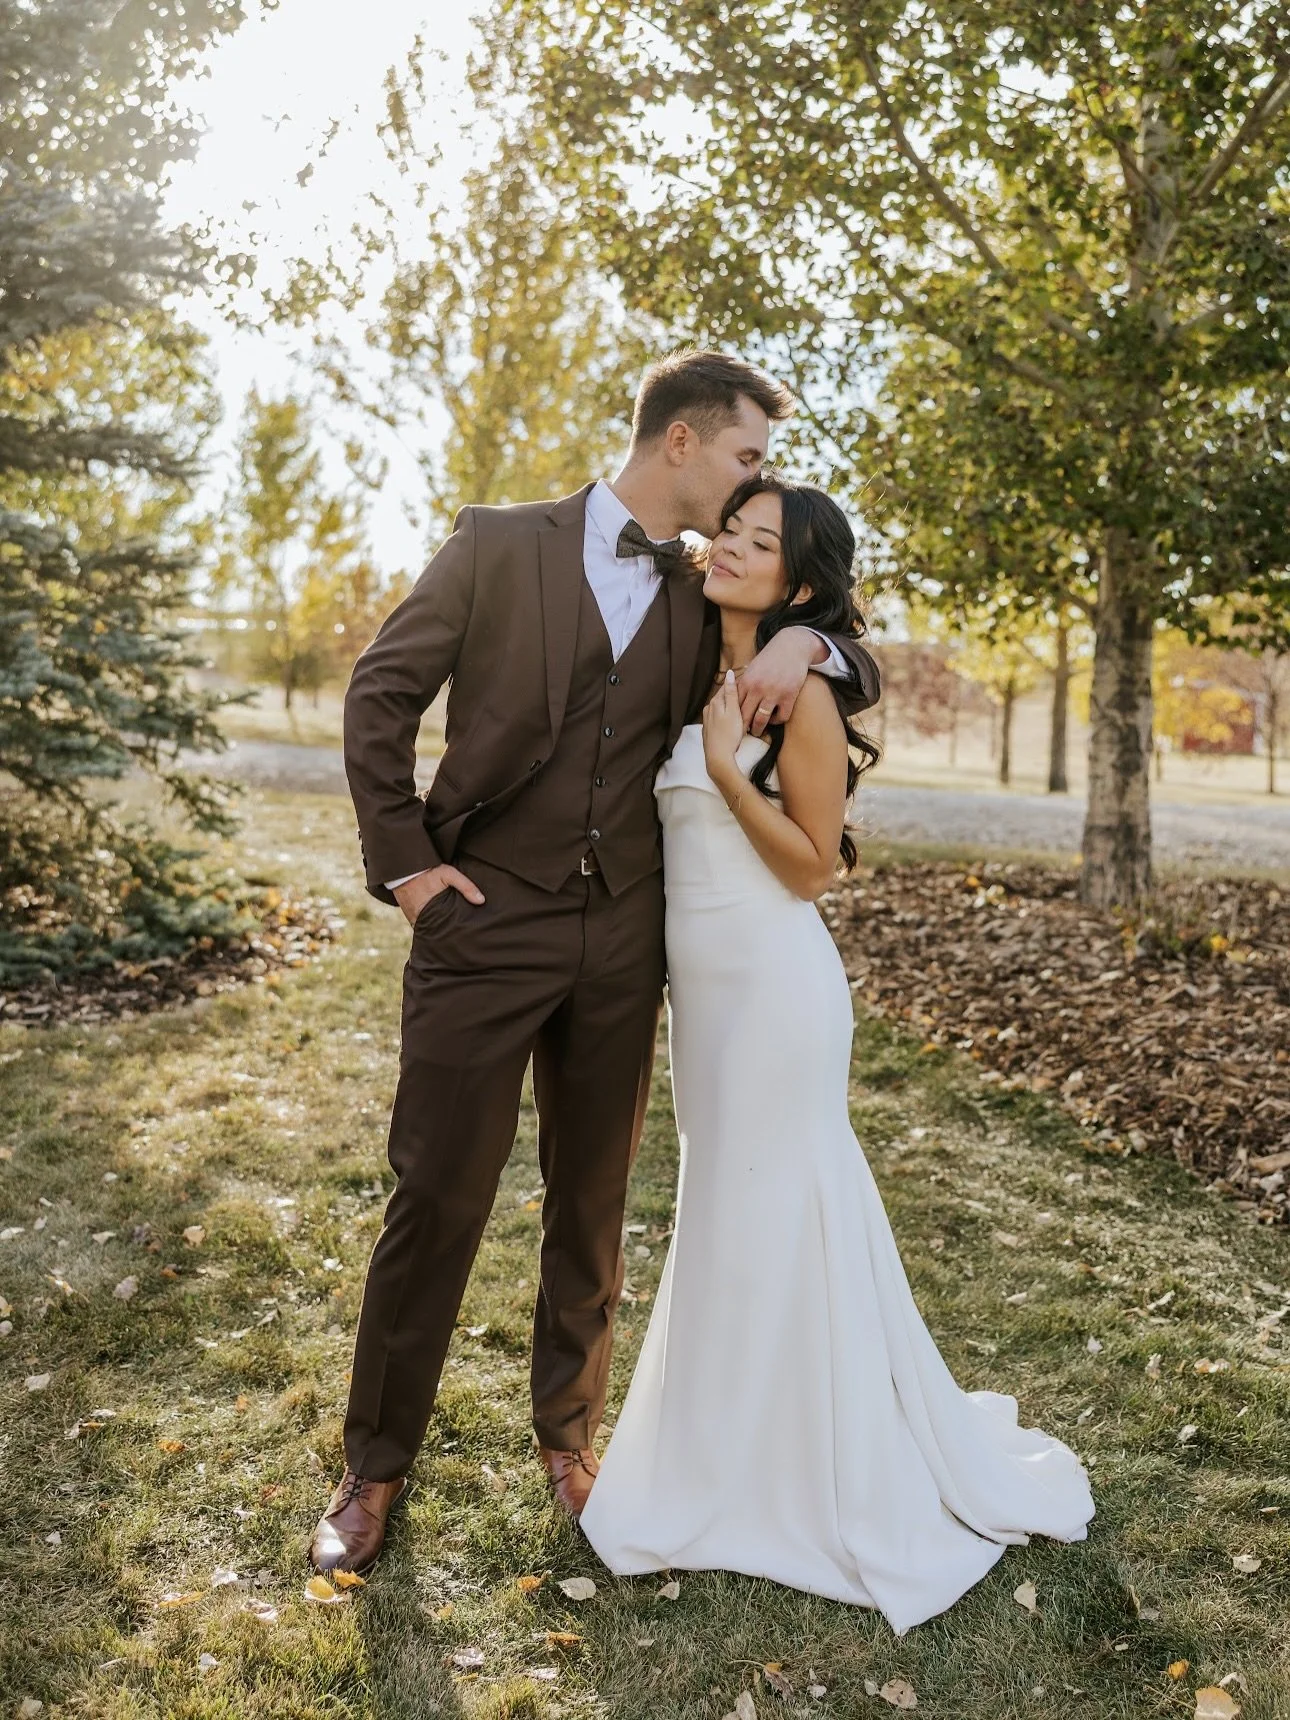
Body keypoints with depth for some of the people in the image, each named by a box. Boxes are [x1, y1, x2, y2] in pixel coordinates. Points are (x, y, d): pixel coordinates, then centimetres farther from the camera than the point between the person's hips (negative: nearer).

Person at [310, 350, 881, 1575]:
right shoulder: (499, 546, -2)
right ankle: (376, 1466, 21)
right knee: (436, 1200, 2)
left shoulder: (708, 602, 8)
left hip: (621, 944, 4)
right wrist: (401, 861, -6)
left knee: (592, 1206, 13)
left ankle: (568, 1431, 34)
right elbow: (380, 694, 0)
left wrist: (805, 643, -8)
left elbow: (862, 681, 15)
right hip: (484, 926, -3)